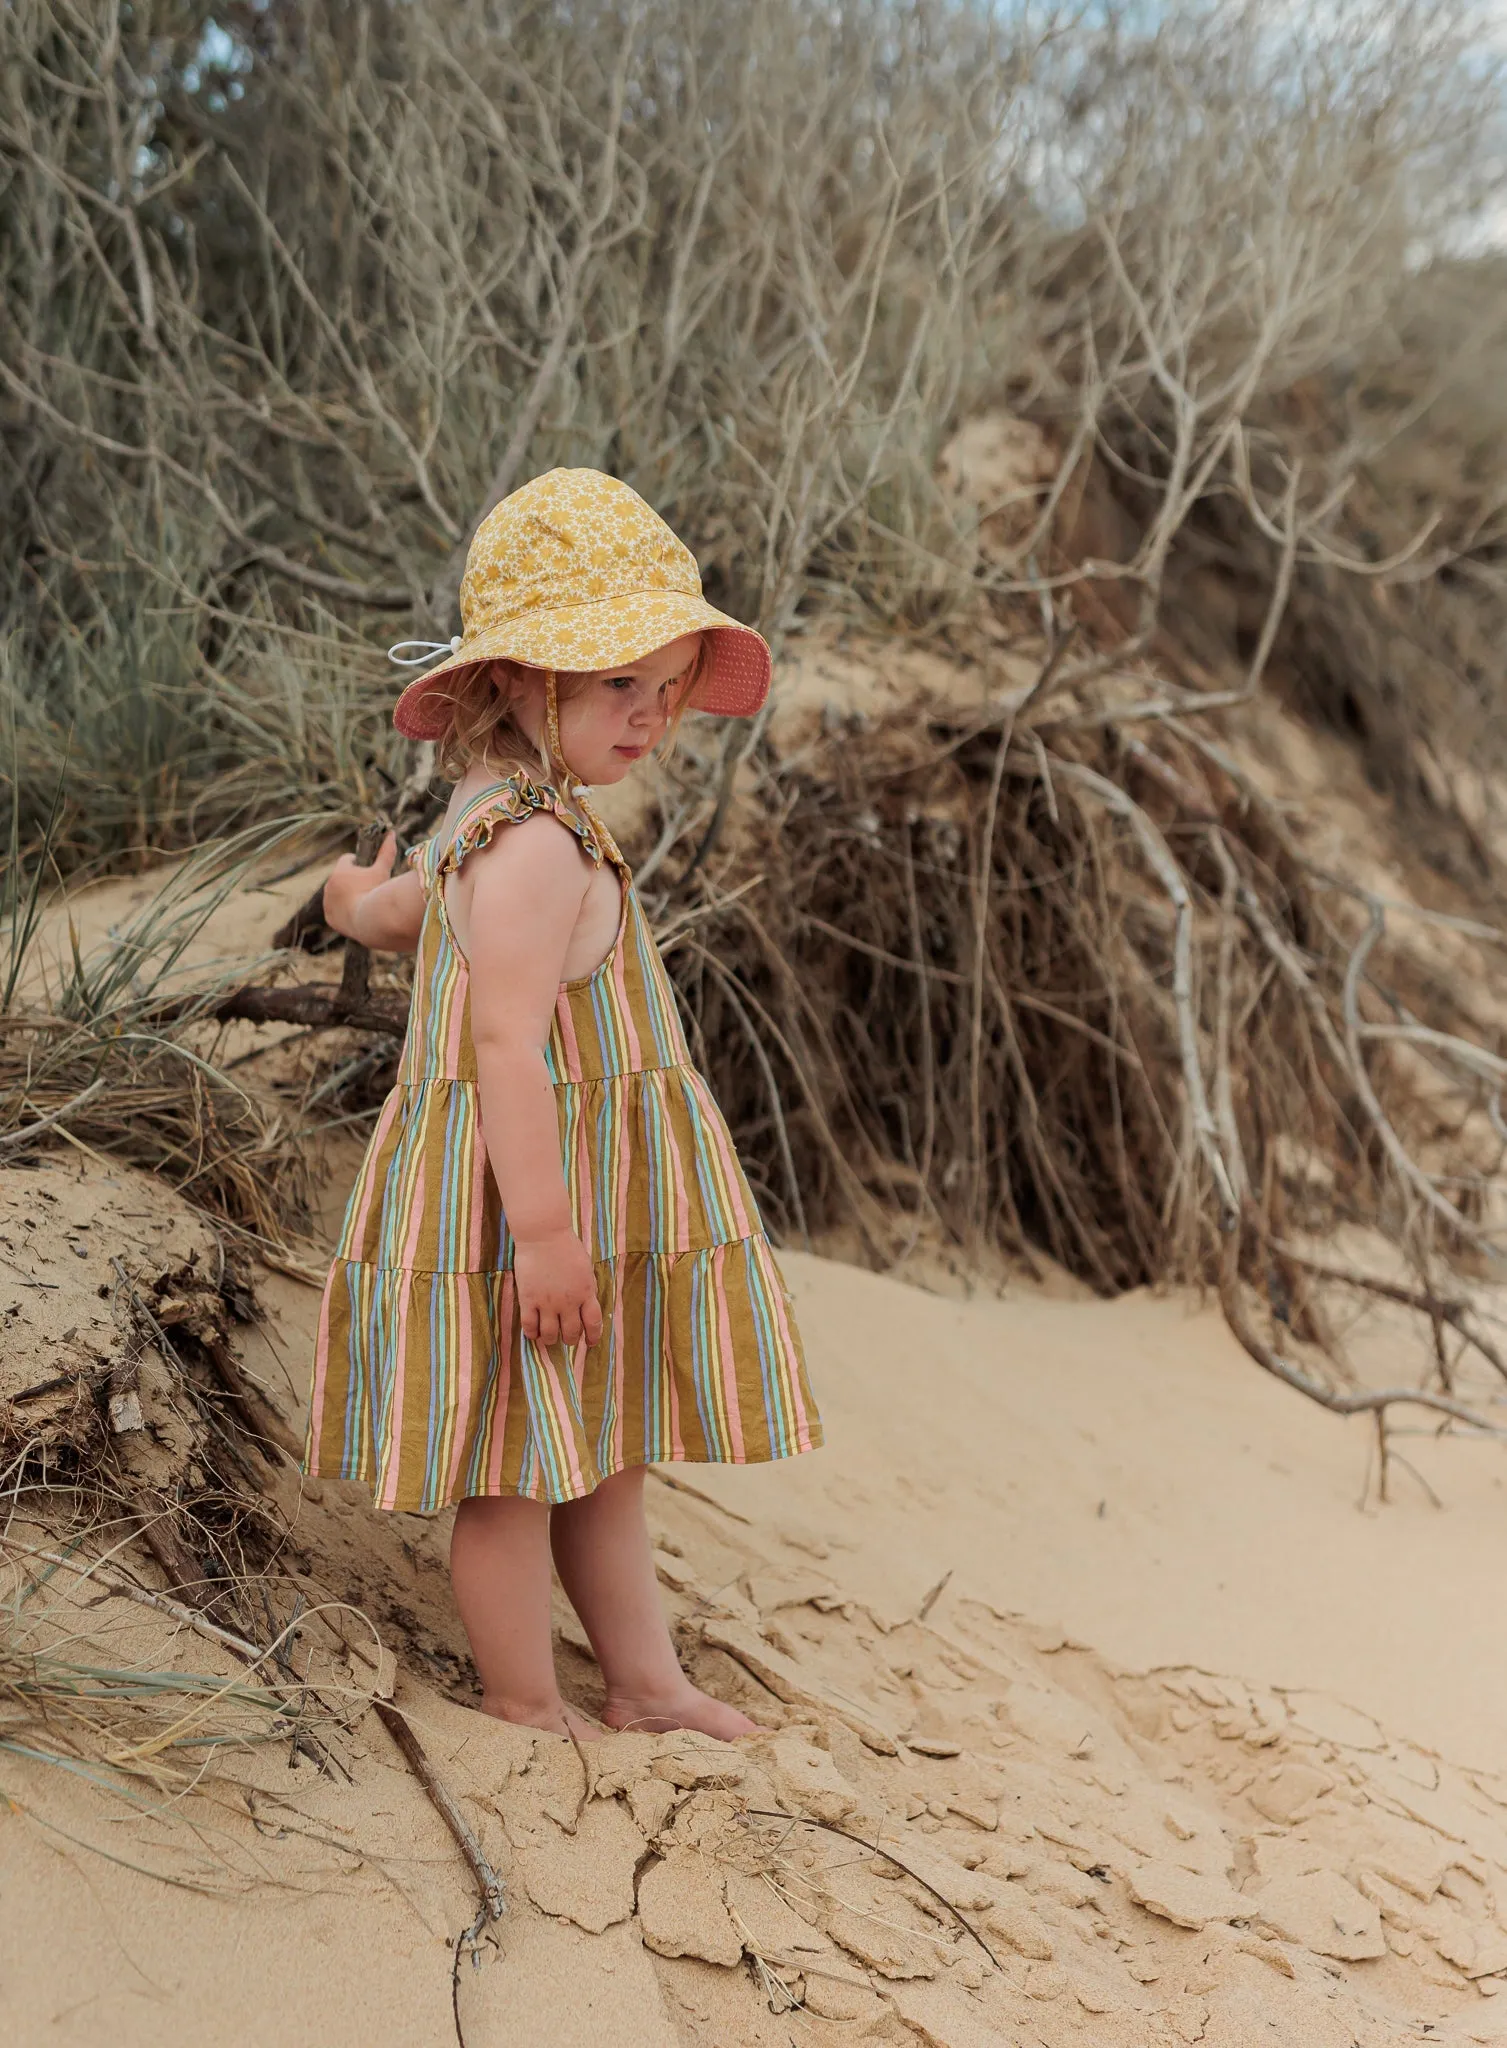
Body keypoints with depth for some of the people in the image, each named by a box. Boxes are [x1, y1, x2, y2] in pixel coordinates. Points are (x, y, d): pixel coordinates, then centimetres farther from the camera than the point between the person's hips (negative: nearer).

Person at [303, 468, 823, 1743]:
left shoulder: (488, 825, 12)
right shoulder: (542, 846, -21)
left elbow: (398, 913, 32)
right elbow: (508, 1045, -27)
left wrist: (366, 904, 56)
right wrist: (543, 1227, -28)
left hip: (590, 1203, 11)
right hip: (524, 1196, -11)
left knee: (603, 1452, 17)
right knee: (520, 1469, 4)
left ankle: (646, 1682, 28)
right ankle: (528, 1710, 17)